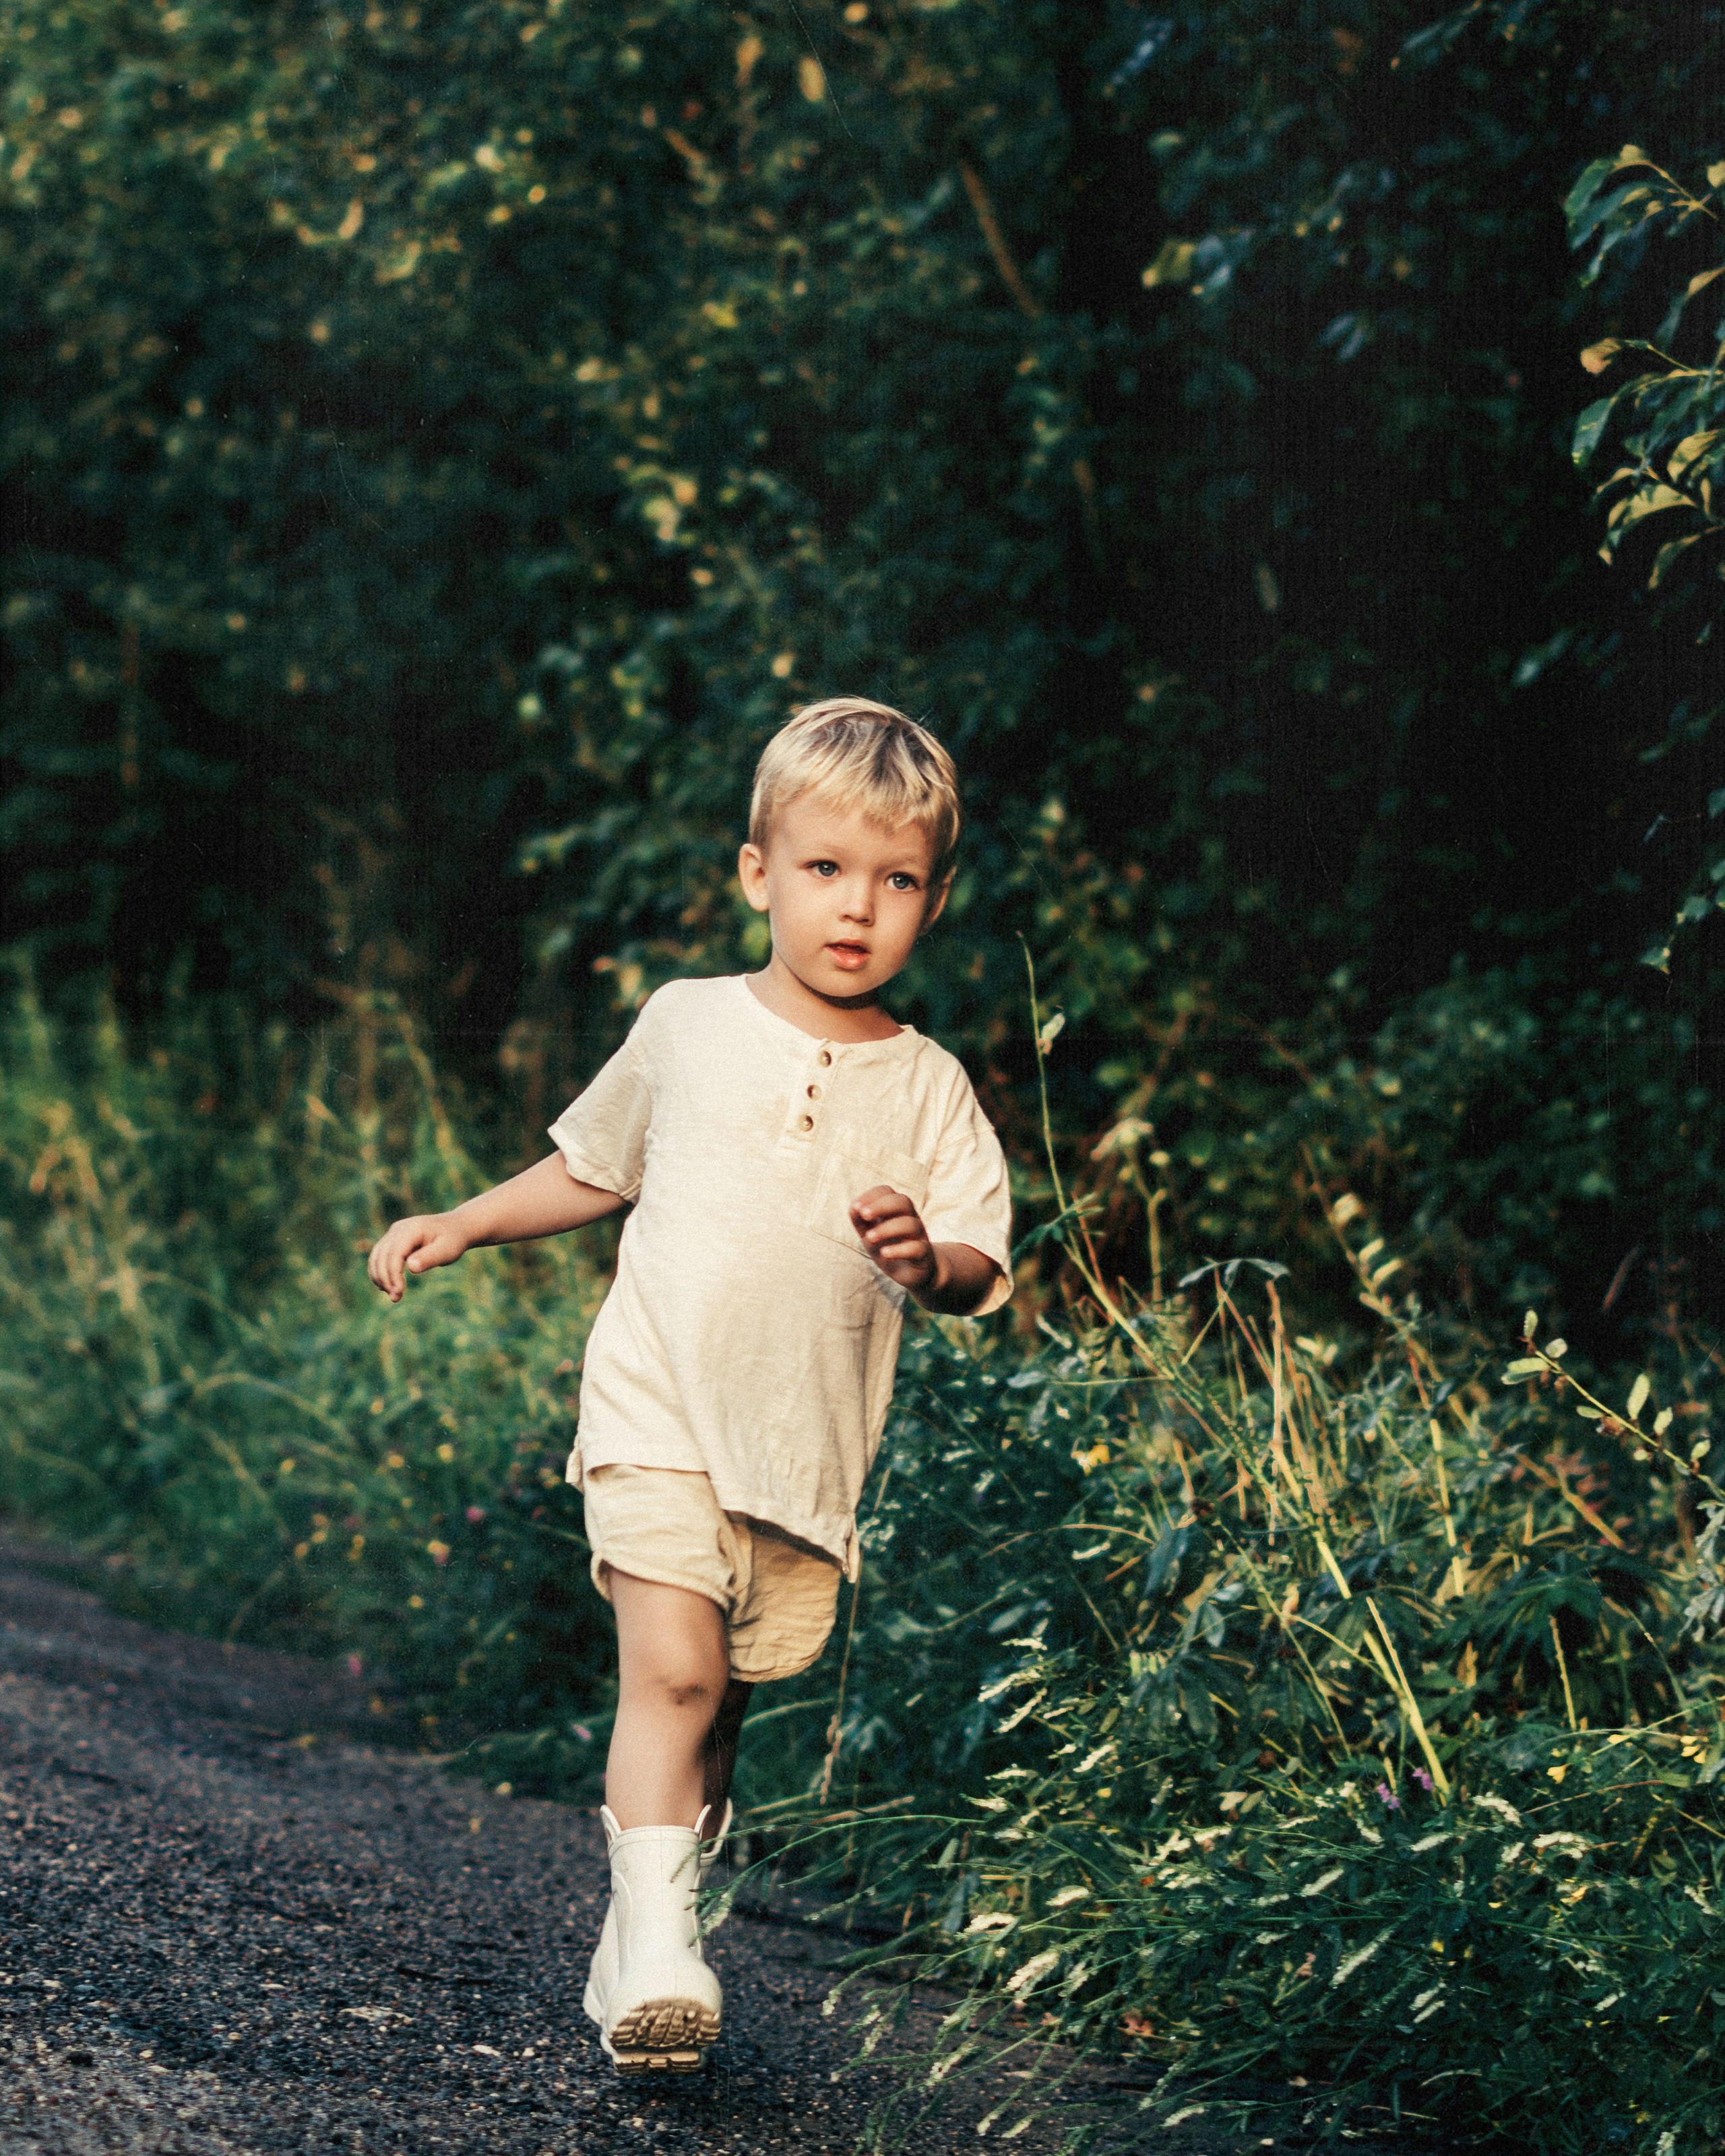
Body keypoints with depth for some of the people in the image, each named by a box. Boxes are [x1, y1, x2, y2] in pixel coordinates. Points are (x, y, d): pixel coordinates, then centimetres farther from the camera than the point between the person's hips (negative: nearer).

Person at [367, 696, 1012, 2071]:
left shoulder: (926, 1088, 2)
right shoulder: (687, 1028, 4)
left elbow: (984, 1272, -3)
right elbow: (594, 1169, 21)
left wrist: (928, 1260, -25)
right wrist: (461, 1228, 15)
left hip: (811, 1446, 2)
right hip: (659, 1412, -2)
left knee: (722, 1705, 10)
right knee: (673, 1667, -18)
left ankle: (642, 1943, 24)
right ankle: (654, 1945, -20)